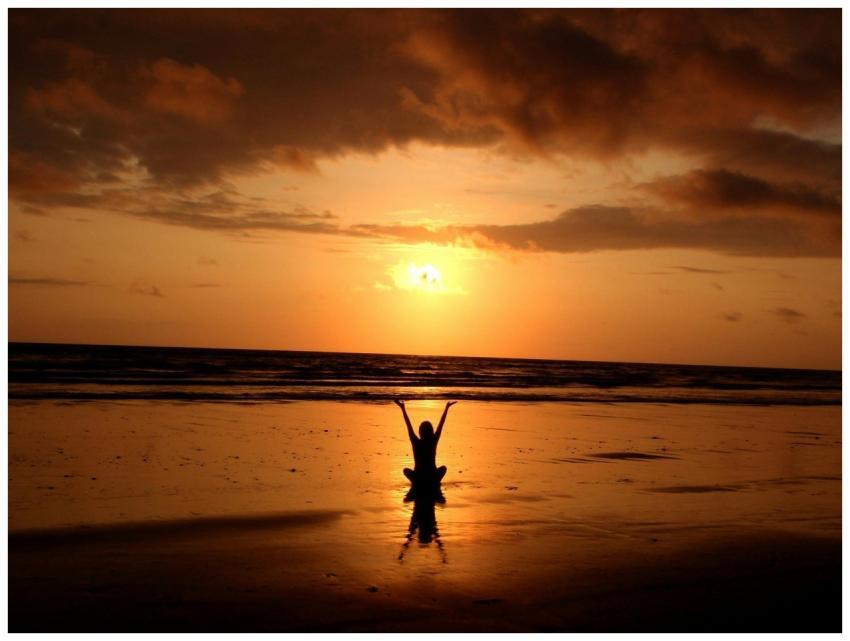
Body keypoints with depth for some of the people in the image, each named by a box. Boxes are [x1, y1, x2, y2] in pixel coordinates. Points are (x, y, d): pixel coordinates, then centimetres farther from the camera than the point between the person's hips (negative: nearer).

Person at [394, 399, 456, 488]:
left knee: (406, 470, 30)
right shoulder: (433, 442, -6)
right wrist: (447, 407, 5)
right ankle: (435, 483, 12)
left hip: (418, 478, -1)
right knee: (443, 468, 31)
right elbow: (441, 424, -1)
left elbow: (408, 425, -4)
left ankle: (415, 483, 9)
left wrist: (403, 408, 1)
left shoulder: (416, 443, -8)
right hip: (433, 478, 1)